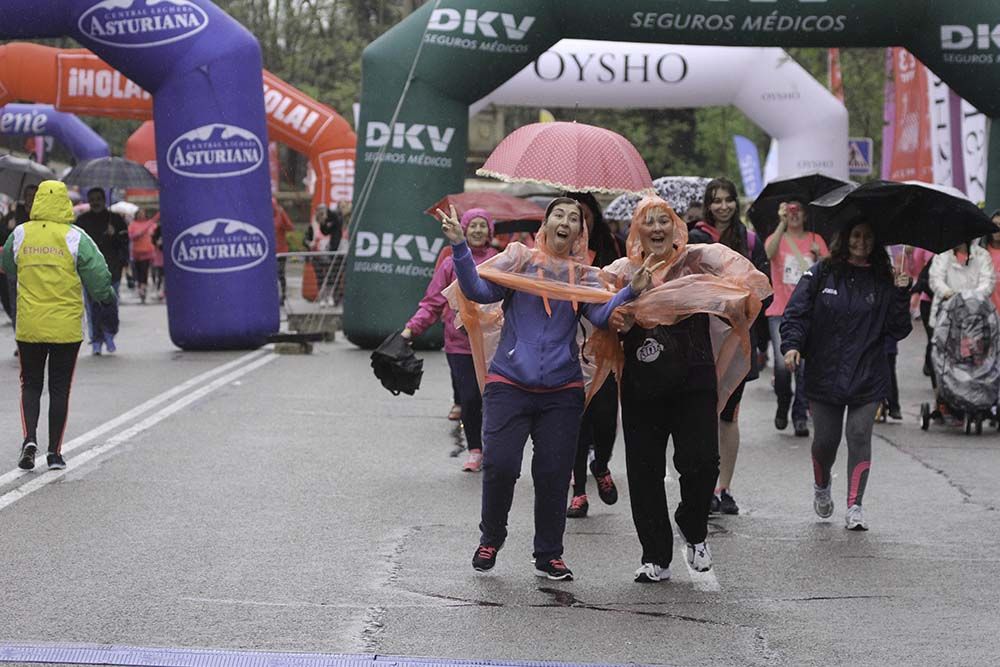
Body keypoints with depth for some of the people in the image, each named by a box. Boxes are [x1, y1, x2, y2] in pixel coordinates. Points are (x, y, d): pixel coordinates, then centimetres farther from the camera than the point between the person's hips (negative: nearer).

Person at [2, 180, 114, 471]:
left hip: (29, 326, 1)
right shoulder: (74, 237, -9)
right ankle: (54, 452, 9)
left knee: (31, 385, 14)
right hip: (66, 327, -1)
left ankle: (30, 438, -6)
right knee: (59, 389, 8)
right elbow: (97, 274, -10)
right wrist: (106, 298, 9)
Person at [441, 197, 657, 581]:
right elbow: (479, 291, -7)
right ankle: (490, 538, 13)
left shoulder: (585, 276, 11)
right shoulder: (519, 260, 6)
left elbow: (602, 315, -6)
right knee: (500, 464, -11)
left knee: (553, 473, 1)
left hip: (562, 391, 2)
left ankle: (548, 556, 15)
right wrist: (460, 247, -18)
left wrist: (631, 292, -23)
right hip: (509, 384, -2)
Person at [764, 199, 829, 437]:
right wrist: (782, 223, -24)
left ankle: (800, 416, 5)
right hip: (780, 312, -1)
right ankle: (783, 404, 17)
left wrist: (819, 256, -12)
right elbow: (769, 253, -18)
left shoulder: (815, 240, 12)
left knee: (805, 365, -4)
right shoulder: (777, 238, 7)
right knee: (782, 364, -10)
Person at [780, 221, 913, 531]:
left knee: (859, 436, -7)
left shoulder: (883, 281, 4)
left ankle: (855, 506, -1)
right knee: (826, 439, 5)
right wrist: (791, 345, -15)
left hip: (868, 378, 0)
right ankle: (821, 487, 35)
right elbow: (796, 311, 0)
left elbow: (897, 331, 1)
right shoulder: (821, 273, 2)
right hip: (824, 374, 0)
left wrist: (901, 294, -11)